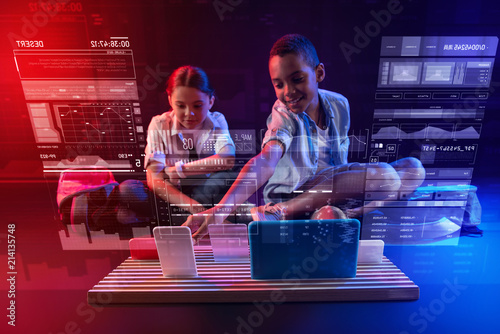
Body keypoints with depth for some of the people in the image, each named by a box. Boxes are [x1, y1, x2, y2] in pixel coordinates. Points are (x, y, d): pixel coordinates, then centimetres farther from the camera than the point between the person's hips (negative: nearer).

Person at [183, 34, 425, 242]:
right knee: (384, 174, -26)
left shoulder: (339, 105, 0)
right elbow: (265, 161, -33)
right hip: (291, 198, -6)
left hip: (331, 198, 6)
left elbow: (340, 162, 11)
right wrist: (221, 209, -46)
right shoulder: (283, 113, -15)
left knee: (413, 167, -3)